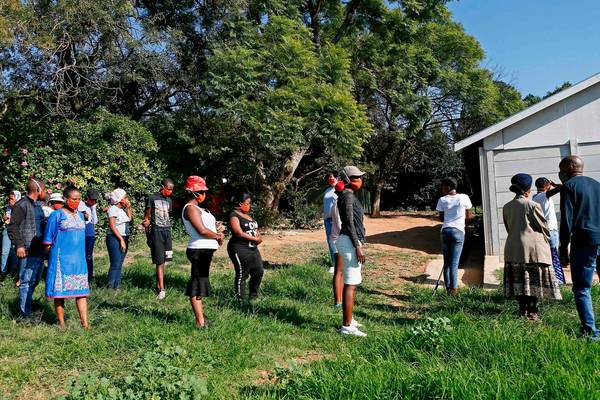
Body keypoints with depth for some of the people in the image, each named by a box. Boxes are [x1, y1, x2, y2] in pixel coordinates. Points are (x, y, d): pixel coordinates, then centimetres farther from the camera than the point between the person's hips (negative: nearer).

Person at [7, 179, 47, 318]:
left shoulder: (38, 205, 17)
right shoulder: (21, 204, -9)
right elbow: (12, 226, -15)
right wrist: (19, 245, -20)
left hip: (39, 250, 9)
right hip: (27, 251, -9)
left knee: (35, 280, 16)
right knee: (26, 282, -4)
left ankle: (26, 306, 28)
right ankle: (25, 315, 1)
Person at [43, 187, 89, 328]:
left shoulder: (80, 215, 13)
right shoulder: (57, 215, -5)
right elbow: (48, 239, -1)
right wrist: (51, 251, -1)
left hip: (79, 259, 5)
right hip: (62, 259, -5)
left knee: (82, 290, 2)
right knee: (60, 290, 3)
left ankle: (85, 323, 3)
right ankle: (61, 323, 13)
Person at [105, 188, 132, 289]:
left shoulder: (122, 209, 14)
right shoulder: (113, 209, -9)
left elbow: (129, 220, 18)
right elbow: (112, 226, -14)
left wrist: (128, 209, 9)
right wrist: (121, 240, -16)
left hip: (124, 238, 8)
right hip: (115, 238, -8)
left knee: (119, 265, 9)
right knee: (115, 265, -9)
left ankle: (116, 287, 14)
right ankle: (110, 287, -4)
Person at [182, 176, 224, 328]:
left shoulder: (195, 208, 17)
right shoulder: (190, 208, -14)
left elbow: (207, 227, 18)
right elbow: (202, 230, -22)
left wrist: (217, 234, -2)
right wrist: (218, 236, -6)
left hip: (204, 250, 11)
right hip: (200, 250, -11)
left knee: (200, 282, 18)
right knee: (197, 283, -6)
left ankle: (200, 316, 32)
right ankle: (200, 322, -1)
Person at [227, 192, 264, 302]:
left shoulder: (248, 215, 17)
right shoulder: (234, 216, -11)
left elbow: (255, 228, 22)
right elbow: (239, 233, -18)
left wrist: (259, 236, -1)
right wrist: (255, 239, -13)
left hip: (253, 248, 9)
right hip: (240, 249, -9)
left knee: (259, 272, 9)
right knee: (242, 275, -3)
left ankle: (253, 297, 24)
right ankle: (241, 299, 7)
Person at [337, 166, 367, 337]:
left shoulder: (349, 195, 17)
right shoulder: (348, 196, -13)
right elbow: (349, 223, -19)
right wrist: (358, 246, -21)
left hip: (349, 241, 11)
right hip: (350, 242, -11)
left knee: (350, 283, 16)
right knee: (350, 284, -9)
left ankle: (349, 320, 26)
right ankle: (347, 326, -6)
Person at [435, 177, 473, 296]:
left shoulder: (442, 200, 1)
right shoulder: (464, 198, 0)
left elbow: (441, 218, 8)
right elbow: (468, 216, 8)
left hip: (445, 231, 1)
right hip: (458, 232, -1)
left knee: (446, 263, 10)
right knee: (454, 263, -2)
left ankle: (448, 287, 12)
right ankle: (453, 289, -4)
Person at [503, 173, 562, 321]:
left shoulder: (506, 207, 5)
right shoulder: (532, 205, -11)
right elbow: (544, 227, -3)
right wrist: (546, 239, 15)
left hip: (514, 249, 5)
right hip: (533, 248, -5)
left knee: (519, 280, 8)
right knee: (534, 280, 3)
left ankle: (522, 310, 13)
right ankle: (532, 311, 5)